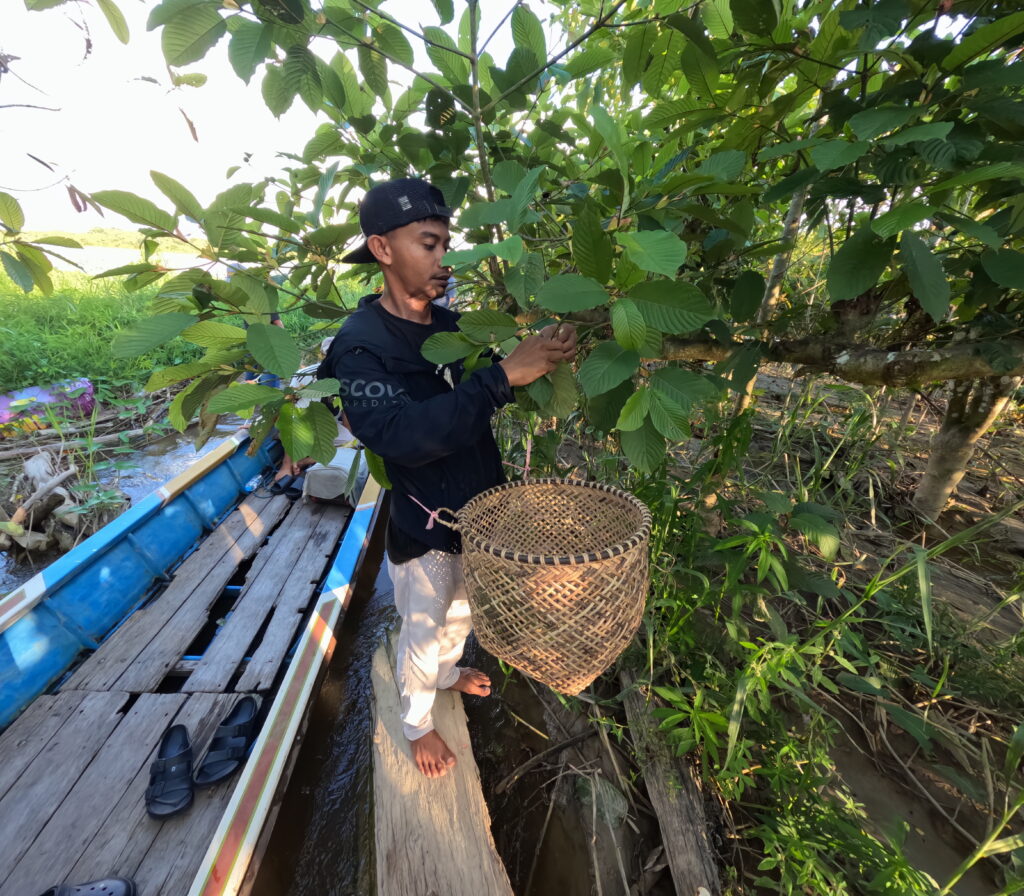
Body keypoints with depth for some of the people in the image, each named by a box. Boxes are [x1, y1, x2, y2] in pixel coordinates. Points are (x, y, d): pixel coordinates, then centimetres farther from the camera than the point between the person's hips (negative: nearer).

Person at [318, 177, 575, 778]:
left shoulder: (453, 326, -1)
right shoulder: (361, 345, -21)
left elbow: (488, 398, 6)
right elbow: (402, 435, -36)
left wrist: (546, 356, -13)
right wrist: (503, 375, -40)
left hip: (482, 513, 6)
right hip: (424, 529, -6)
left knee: (463, 610, 30)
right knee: (422, 631, 19)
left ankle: (447, 671, 62)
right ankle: (417, 720, 50)